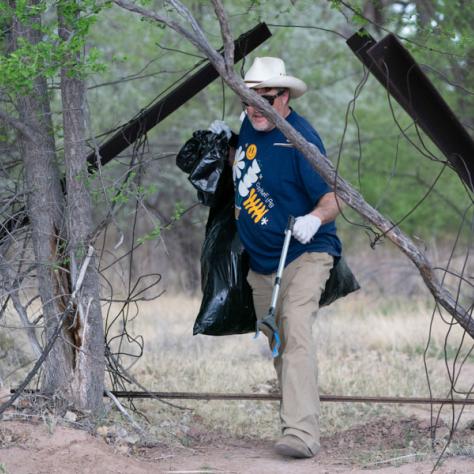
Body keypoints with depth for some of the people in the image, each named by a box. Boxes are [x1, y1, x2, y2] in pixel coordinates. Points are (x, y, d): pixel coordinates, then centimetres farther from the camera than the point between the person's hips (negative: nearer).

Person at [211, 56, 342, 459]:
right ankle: (299, 421, 22)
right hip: (261, 260, 9)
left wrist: (314, 219, -43)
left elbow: (332, 199, -24)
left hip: (303, 256, -9)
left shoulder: (300, 139, -18)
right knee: (275, 345, 11)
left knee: (296, 335, -24)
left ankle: (302, 433, -34)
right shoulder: (251, 125, 6)